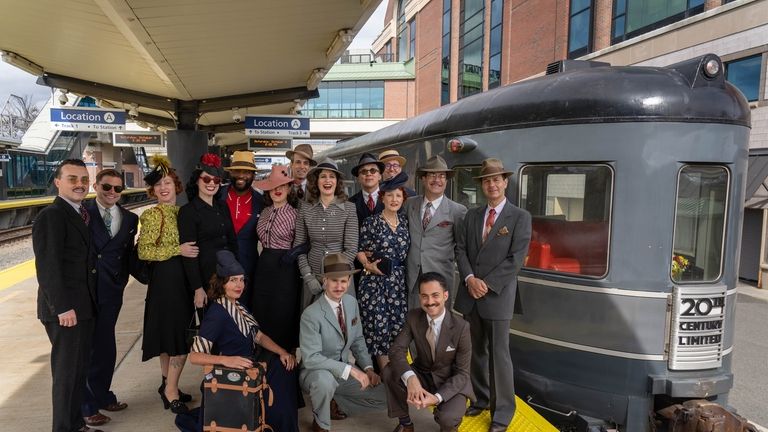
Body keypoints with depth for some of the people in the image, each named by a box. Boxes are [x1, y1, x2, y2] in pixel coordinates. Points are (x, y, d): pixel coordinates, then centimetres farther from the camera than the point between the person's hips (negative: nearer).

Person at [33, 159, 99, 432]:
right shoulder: (51, 216, -13)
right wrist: (62, 307, -20)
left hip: (83, 307, 9)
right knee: (67, 371, 2)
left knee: (80, 368, 17)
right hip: (65, 310, -9)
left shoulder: (81, 214, 12)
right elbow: (47, 265, -19)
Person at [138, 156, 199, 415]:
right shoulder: (152, 215, -9)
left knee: (171, 334, 15)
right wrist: (177, 251, -18)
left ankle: (168, 385, 27)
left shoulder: (181, 211, 11)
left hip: (183, 277, 7)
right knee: (180, 336, -5)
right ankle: (171, 390, 9)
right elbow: (144, 251, -15)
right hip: (165, 278, -7)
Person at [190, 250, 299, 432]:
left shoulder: (237, 306, 7)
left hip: (250, 365, 9)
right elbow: (194, 356, -23)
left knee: (288, 366, -3)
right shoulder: (217, 312, -20)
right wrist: (225, 360, -37)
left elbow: (259, 336, 8)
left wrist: (282, 352, -6)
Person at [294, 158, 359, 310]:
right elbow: (298, 246, 4)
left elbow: (351, 249, -8)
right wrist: (307, 276, -5)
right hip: (313, 276, 2)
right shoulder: (305, 209, 1)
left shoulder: (349, 209, -5)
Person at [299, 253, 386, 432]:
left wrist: (368, 368, -8)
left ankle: (333, 403, 12)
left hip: (343, 371, 6)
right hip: (315, 373, -6)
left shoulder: (352, 302, -5)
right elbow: (311, 359, -29)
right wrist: (350, 369, -33)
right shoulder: (311, 315, -26)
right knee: (325, 379, -39)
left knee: (383, 397, -5)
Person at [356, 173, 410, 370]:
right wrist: (369, 265, -15)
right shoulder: (371, 222, -4)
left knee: (399, 325, 5)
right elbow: (360, 251, 0)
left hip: (399, 283, 4)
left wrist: (406, 271, 4)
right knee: (378, 326, -2)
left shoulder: (405, 222, 8)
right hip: (375, 281, -4)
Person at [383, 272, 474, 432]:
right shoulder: (413, 317, -12)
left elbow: (462, 373, -17)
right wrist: (410, 378, -38)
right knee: (389, 373, -23)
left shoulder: (461, 327, -21)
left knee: (447, 419, -32)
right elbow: (397, 349, -18)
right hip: (421, 375, 3)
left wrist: (437, 397, -33)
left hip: (451, 382, -3)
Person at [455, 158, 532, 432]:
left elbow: (515, 260, -9)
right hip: (469, 294, 4)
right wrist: (470, 279, -10)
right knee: (475, 351, 14)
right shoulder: (471, 216, 11)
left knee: (498, 355, 1)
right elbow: (460, 250, 6)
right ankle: (481, 399, 32)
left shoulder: (520, 217, -2)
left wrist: (487, 285, -14)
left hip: (498, 296, -4)